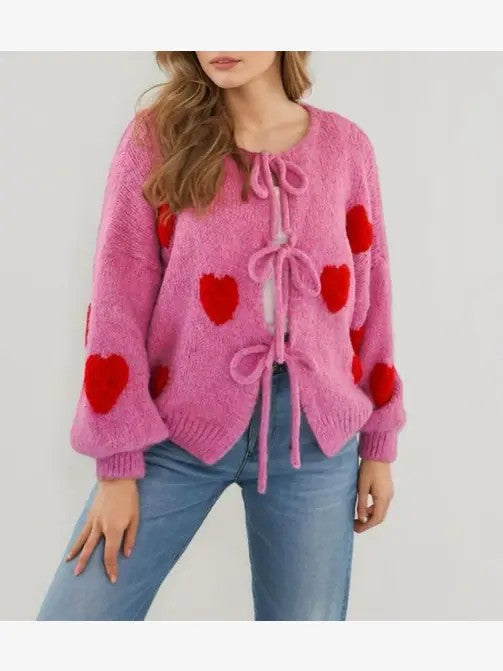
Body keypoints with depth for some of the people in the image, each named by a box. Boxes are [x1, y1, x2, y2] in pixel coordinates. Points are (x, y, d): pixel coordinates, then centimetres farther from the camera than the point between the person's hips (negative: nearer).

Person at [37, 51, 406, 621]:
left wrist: (379, 443, 10)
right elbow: (118, 300, -5)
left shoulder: (345, 146, 3)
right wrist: (118, 461, -7)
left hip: (315, 429, 2)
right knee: (76, 613, -2)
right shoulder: (156, 135, -2)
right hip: (177, 426, -1)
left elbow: (368, 297, 8)